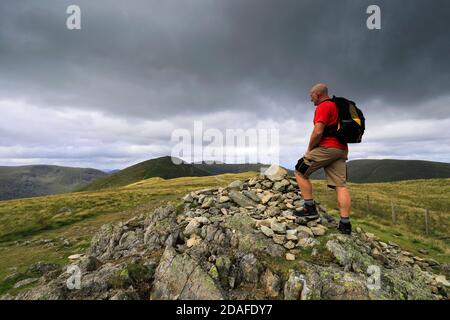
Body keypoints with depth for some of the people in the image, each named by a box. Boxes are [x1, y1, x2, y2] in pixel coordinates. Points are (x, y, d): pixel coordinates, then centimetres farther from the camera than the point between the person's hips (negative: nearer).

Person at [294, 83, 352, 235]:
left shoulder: (323, 106, -6)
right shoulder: (338, 106, 25)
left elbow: (318, 132, -18)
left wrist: (309, 149, -5)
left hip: (327, 147, -9)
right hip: (341, 149, 9)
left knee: (300, 172, 0)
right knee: (340, 185, 2)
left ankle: (310, 209, -2)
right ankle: (345, 223, 0)